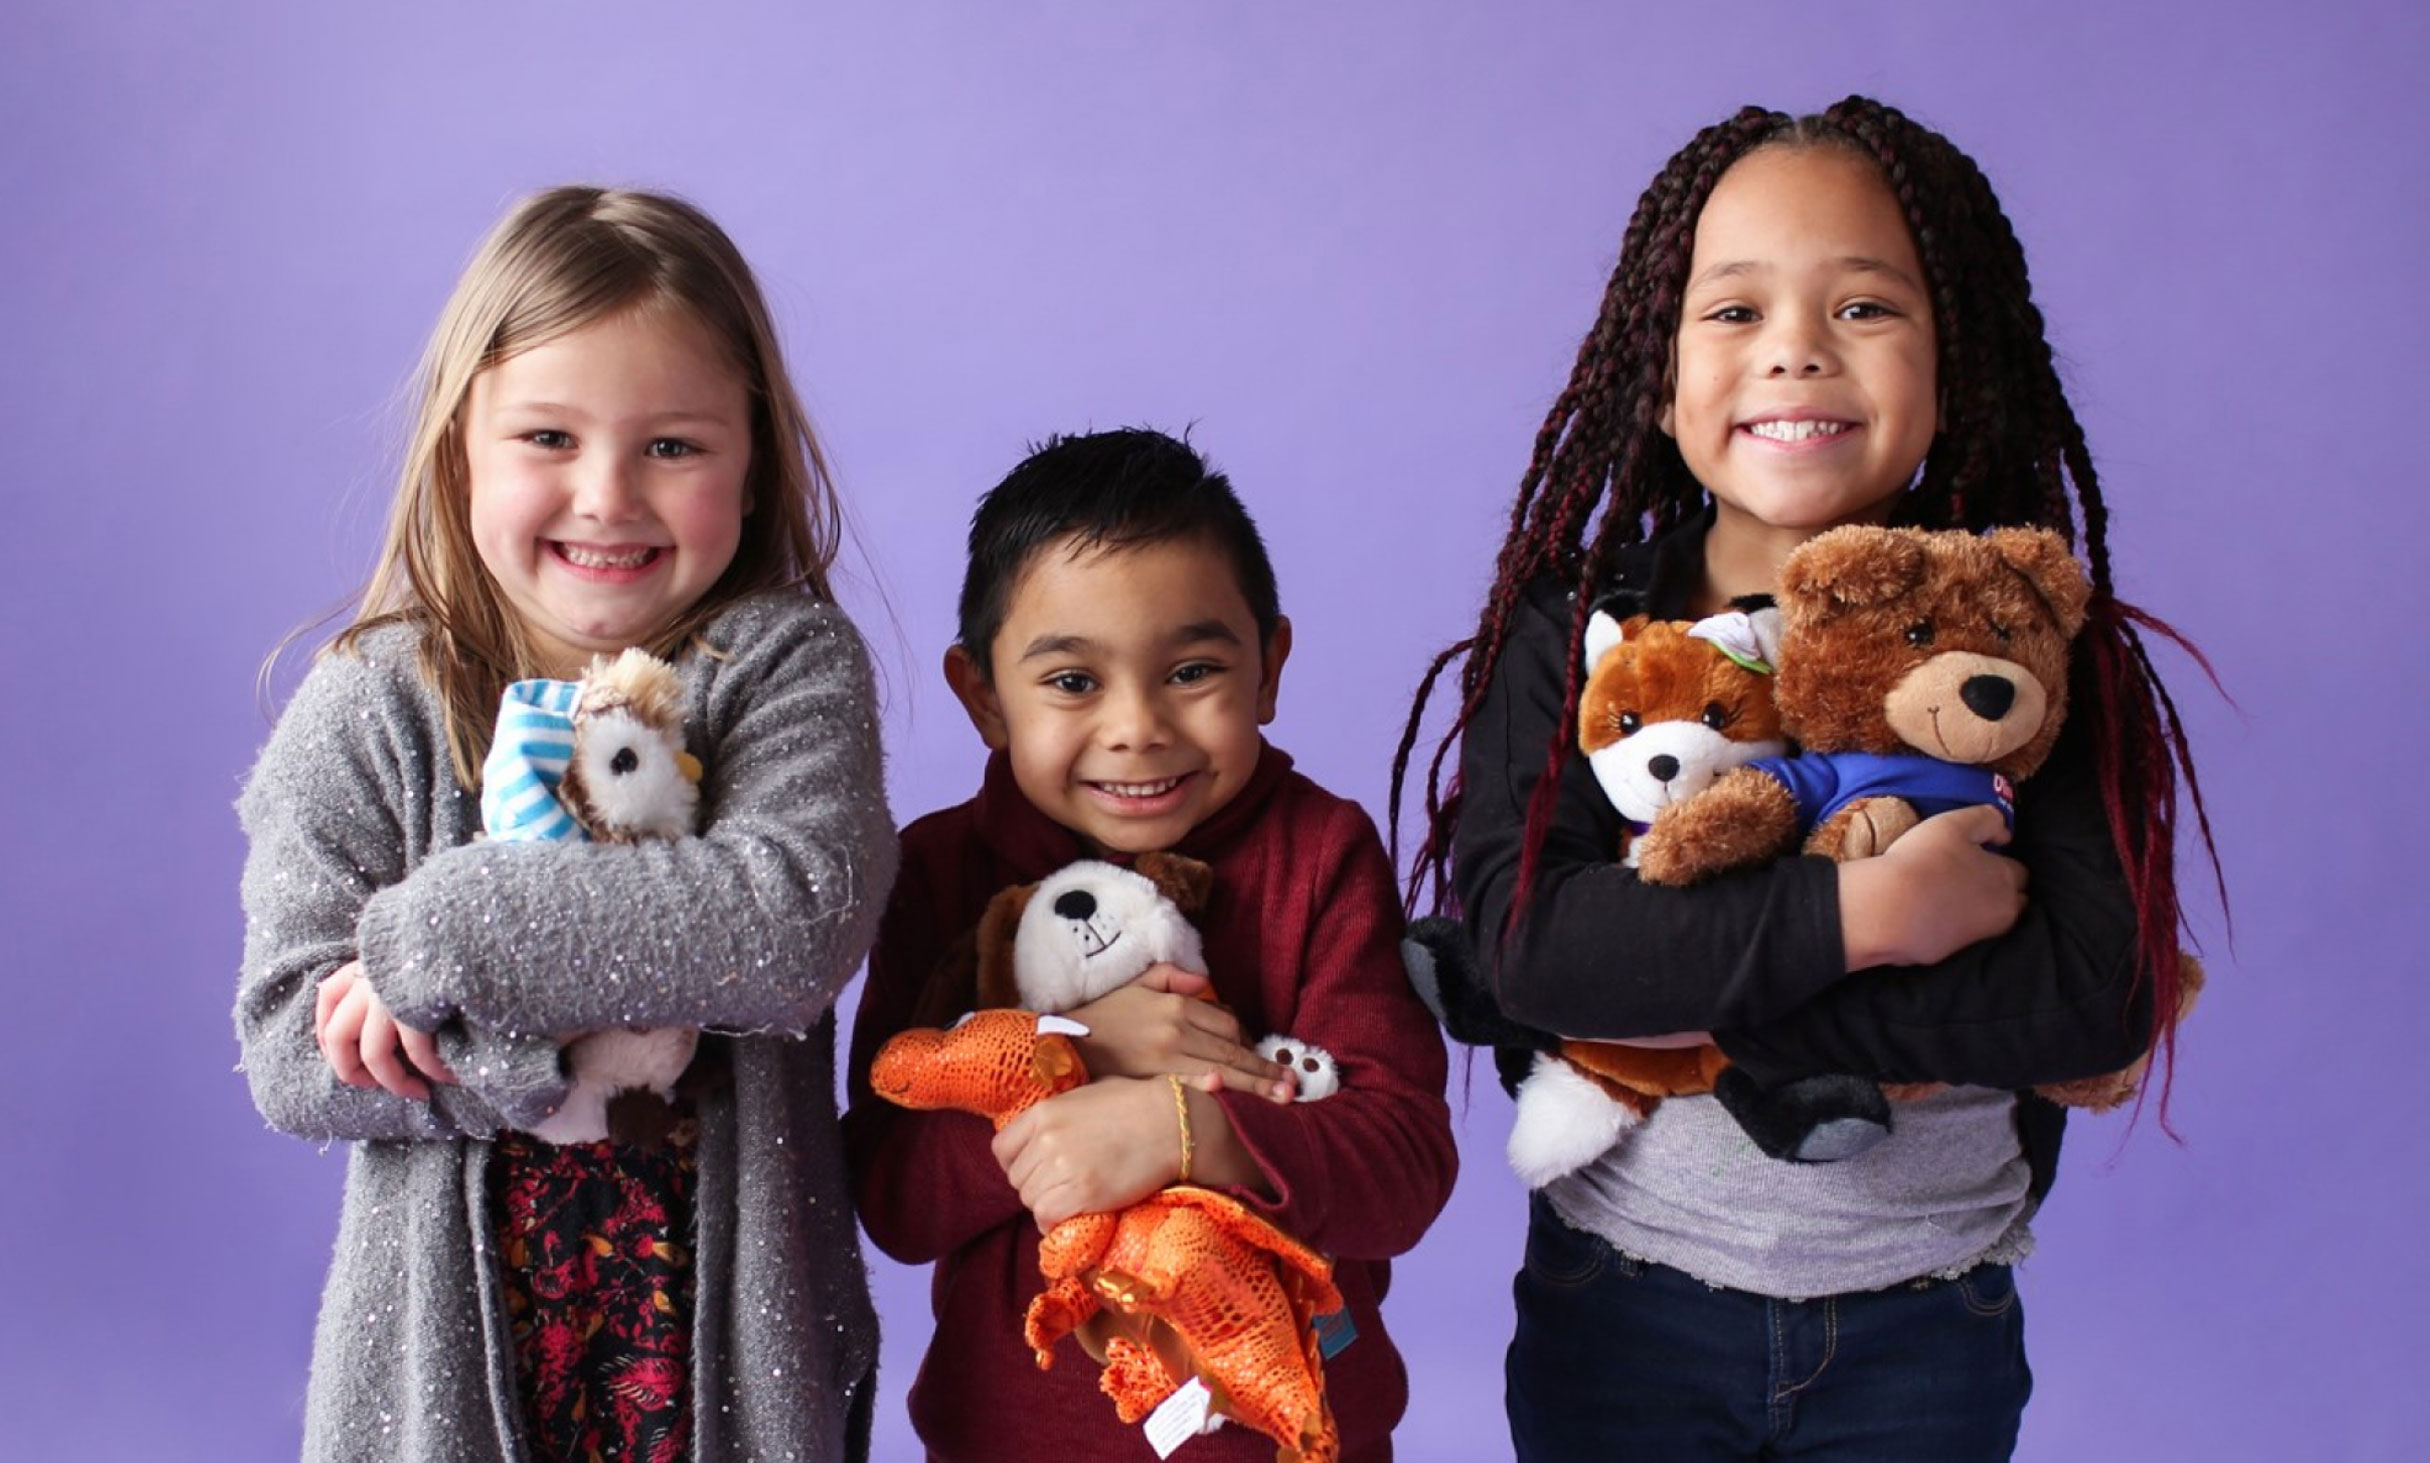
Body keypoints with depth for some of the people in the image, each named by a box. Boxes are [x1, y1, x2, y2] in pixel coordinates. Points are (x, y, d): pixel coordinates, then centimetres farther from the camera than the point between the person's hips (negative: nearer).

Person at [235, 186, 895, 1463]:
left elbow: (799, 919, -25)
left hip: (737, 1324, 0)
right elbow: (289, 1055, -10)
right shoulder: (371, 709, -4)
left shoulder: (789, 665, -7)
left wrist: (437, 937, -22)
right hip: (458, 1325, 1)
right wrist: (544, 1050, -24)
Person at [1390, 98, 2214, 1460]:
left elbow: (2102, 994, -20)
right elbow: (1521, 932, -21)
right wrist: (1853, 917, -29)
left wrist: (1670, 984, -23)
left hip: (1924, 1333, 1)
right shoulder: (1574, 637, -8)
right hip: (1619, 1307, 0)